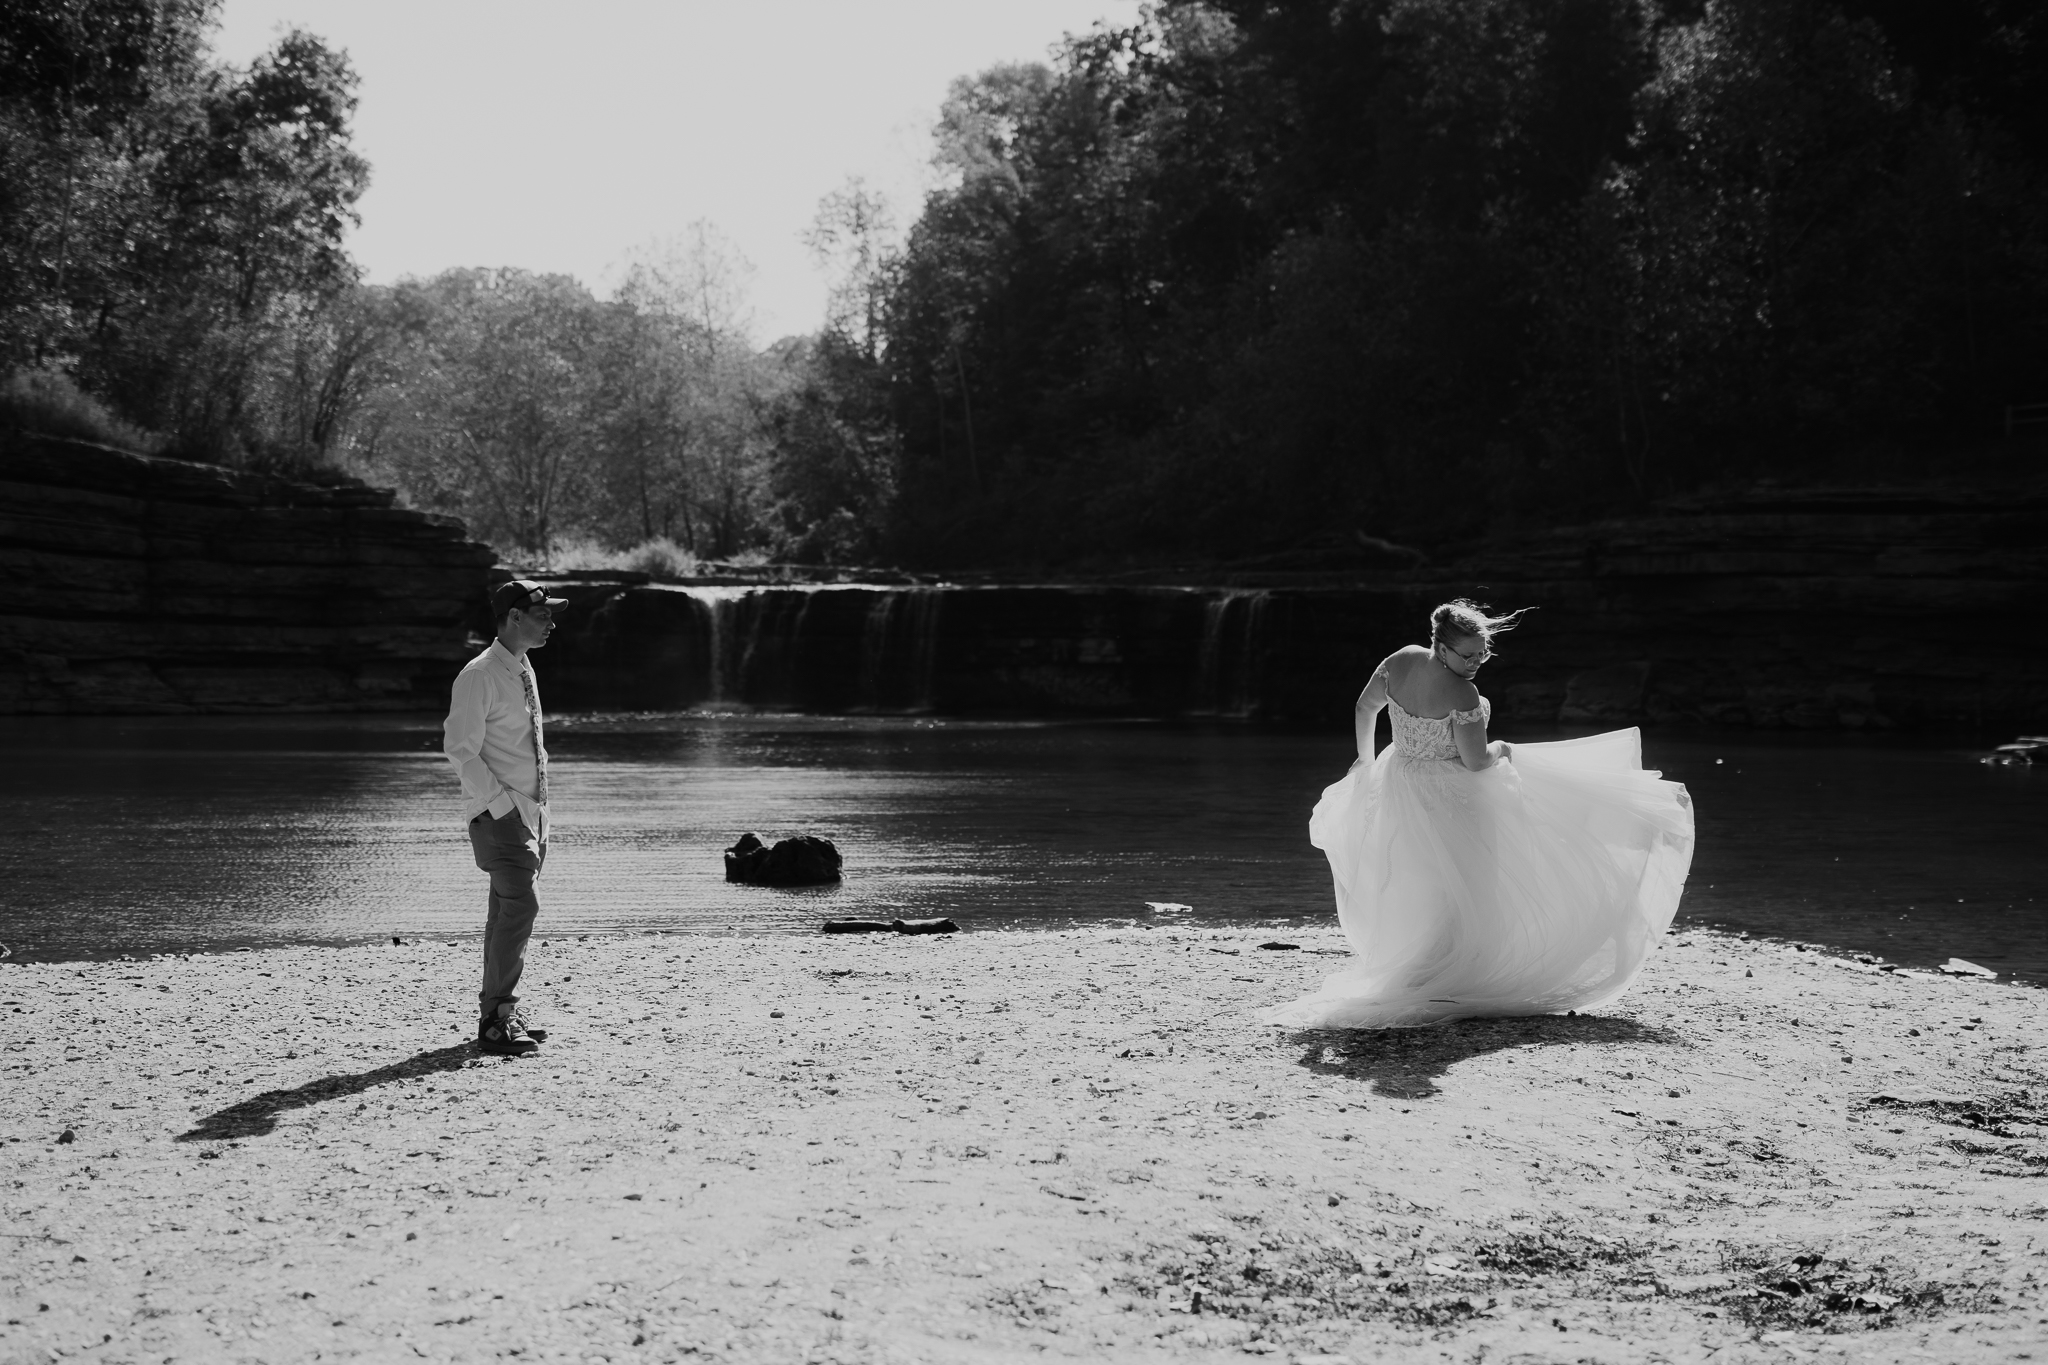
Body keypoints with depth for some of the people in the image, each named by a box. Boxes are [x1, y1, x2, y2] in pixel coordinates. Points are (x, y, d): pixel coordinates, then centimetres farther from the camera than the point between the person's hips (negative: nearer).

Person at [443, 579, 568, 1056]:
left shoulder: (523, 671, 15)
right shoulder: (480, 676, -13)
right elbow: (460, 749, -15)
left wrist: (539, 815, 16)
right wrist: (502, 804, -17)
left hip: (530, 811, 8)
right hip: (500, 814, -8)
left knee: (508, 910, 12)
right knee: (520, 907, -15)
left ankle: (500, 1011, 19)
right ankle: (495, 1022, -12)